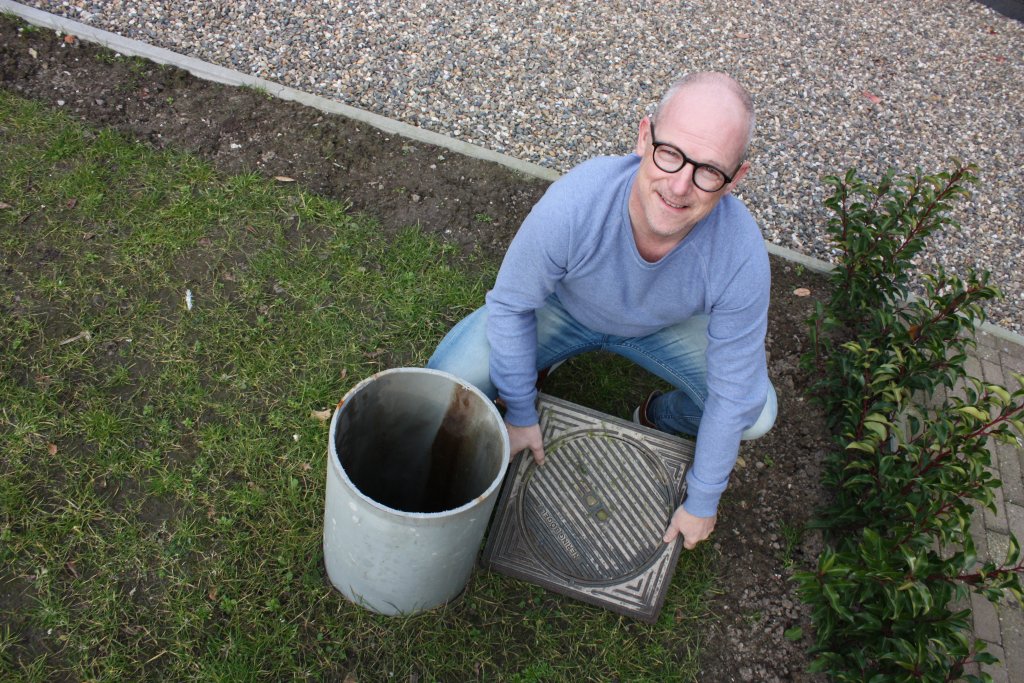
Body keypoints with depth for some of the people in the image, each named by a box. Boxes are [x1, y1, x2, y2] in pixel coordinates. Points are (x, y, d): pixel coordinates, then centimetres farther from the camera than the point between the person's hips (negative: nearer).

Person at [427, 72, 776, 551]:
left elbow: (733, 391, -21)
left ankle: (661, 421, 18)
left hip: (665, 327, 1)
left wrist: (702, 502, -11)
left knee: (756, 413, -16)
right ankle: (526, 370, 16)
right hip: (564, 308, -1)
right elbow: (511, 304, -20)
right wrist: (520, 414, -11)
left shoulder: (741, 255, -35)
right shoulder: (572, 203, -40)